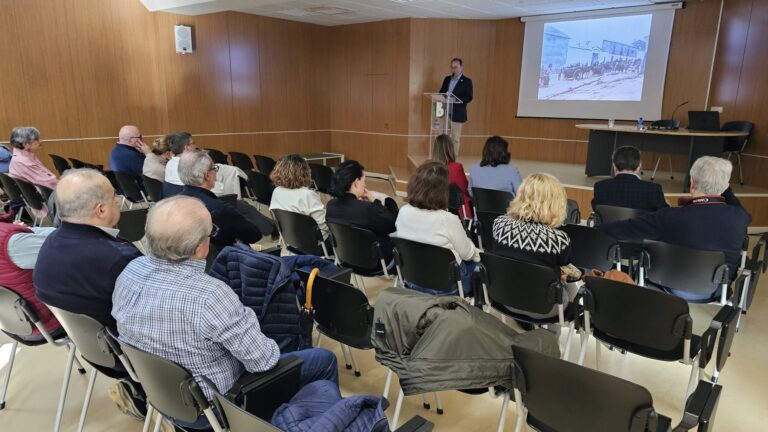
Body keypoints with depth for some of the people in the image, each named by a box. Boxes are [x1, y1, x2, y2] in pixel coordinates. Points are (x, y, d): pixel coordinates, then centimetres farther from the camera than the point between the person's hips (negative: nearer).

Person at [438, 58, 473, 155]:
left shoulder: (466, 81, -1)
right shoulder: (447, 79, 15)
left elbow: (469, 97, -8)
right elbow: (441, 92, 18)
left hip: (457, 114, -4)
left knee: (455, 138, 1)